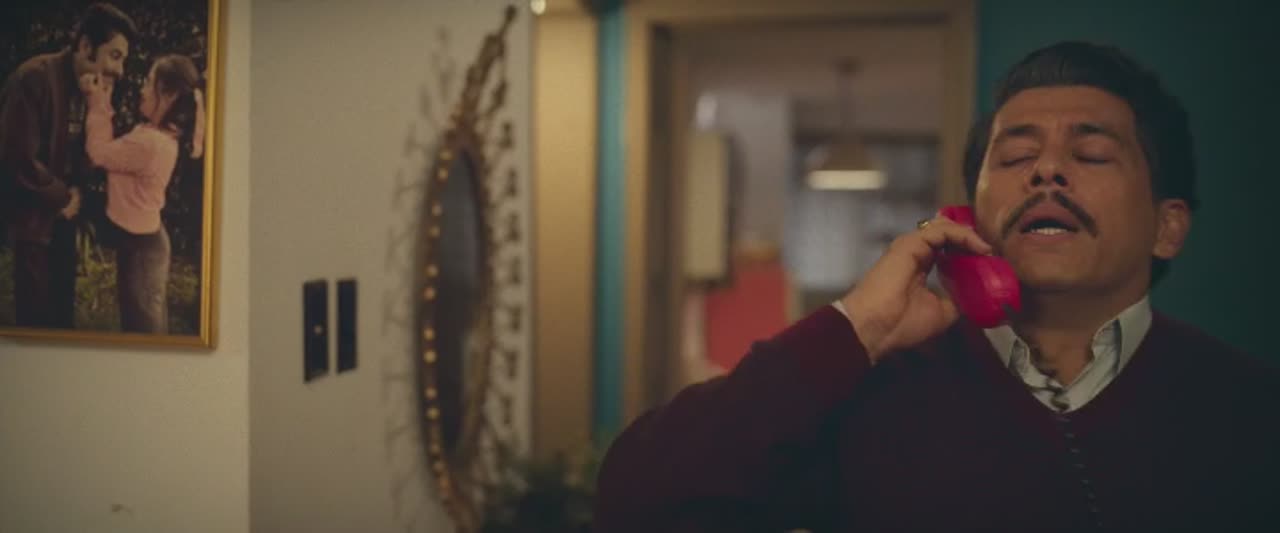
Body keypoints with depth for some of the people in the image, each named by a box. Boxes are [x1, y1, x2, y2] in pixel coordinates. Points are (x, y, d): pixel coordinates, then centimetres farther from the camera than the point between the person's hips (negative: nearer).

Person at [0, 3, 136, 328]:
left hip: (63, 216, 8)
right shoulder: (35, 78, -22)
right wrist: (63, 198, -14)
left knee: (62, 310, 17)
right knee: (37, 315, 1)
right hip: (32, 218, -7)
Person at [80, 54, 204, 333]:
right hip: (143, 239, 10)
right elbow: (111, 149, 8)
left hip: (140, 244, -10)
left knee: (141, 326, 5)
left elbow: (98, 152, -17)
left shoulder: (150, 143, -29)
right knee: (148, 324, 22)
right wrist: (104, 103, 2)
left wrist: (98, 105, -8)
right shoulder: (158, 133, 3)